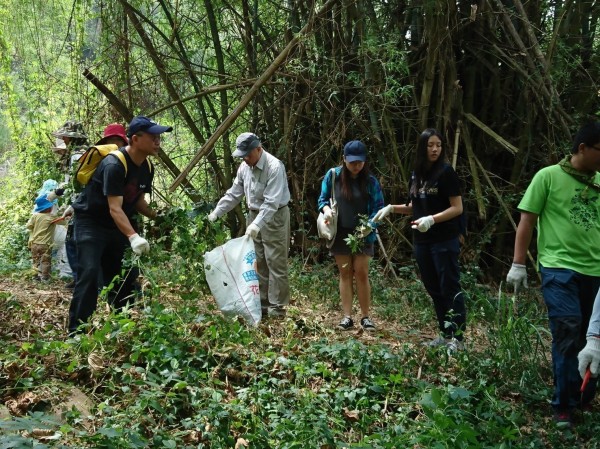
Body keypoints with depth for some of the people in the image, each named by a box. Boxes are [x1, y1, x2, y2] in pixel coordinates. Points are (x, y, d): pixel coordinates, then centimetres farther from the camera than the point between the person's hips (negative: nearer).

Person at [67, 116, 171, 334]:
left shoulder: (147, 168, -1)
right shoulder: (114, 165, -28)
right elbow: (115, 208, -34)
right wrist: (133, 237, -48)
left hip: (118, 225, 8)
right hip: (91, 221, -8)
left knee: (127, 275, 7)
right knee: (90, 273, -19)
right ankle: (77, 331, -15)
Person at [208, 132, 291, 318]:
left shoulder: (274, 167, -22)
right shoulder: (244, 167, 2)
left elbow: (271, 202, -29)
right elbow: (233, 194, 10)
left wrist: (257, 224, -36)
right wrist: (216, 213, 5)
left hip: (275, 217, -7)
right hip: (254, 215, 8)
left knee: (275, 263, -4)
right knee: (258, 263, 11)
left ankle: (277, 306, 2)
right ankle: (262, 303, 20)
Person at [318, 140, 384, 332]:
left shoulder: (370, 181, -6)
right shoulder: (333, 175, -4)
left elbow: (378, 207, -3)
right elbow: (323, 199, 5)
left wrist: (370, 225, -21)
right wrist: (326, 209, -18)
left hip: (362, 235, -1)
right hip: (339, 234, 1)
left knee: (361, 274, -1)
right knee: (345, 274, 7)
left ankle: (365, 317, 9)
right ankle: (347, 316, 11)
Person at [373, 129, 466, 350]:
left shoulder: (446, 172, -9)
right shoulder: (416, 174, 10)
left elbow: (457, 208, -12)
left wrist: (432, 219, -25)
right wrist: (392, 208, 3)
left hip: (445, 240, -7)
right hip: (422, 240, 7)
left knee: (450, 288, -5)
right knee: (434, 289, 12)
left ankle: (458, 337, 0)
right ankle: (445, 333, 21)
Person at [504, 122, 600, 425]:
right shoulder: (548, 176, -2)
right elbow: (527, 221, -2)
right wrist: (518, 264, -6)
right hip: (559, 269, -5)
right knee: (568, 334, -10)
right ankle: (564, 406, 4)